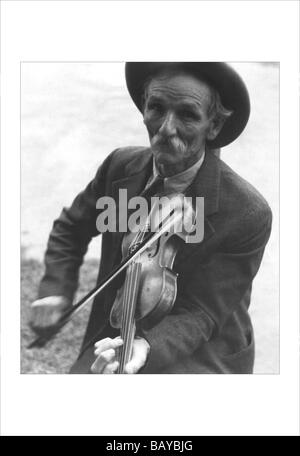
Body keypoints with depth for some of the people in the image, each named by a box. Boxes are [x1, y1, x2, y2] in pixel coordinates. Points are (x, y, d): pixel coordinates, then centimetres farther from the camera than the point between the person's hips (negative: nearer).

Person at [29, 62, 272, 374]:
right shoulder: (120, 166, -8)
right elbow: (71, 227, 10)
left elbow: (200, 313, -17)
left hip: (202, 357, -3)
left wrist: (148, 347, -35)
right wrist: (56, 288, -4)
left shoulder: (249, 215, -22)